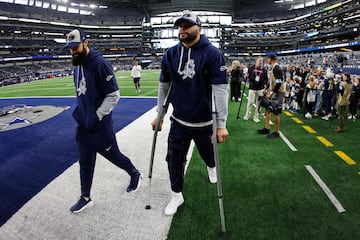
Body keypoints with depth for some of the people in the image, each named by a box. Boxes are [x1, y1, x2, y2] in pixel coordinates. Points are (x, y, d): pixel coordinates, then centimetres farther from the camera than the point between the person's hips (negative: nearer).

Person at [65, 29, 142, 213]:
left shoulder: (100, 64, -17)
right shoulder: (77, 66, 10)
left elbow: (113, 96, -18)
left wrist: (97, 116, -18)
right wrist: (79, 111, 9)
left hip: (100, 126, -7)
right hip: (82, 126, 8)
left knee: (114, 156, 10)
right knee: (85, 162, 14)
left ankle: (135, 174, 38)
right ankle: (85, 198, 30)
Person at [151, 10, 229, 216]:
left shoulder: (212, 54, -15)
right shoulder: (171, 54, -2)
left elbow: (221, 90, -18)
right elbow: (164, 86, 6)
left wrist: (221, 124, -20)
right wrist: (159, 115, 7)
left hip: (203, 122, -2)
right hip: (178, 121, 3)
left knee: (208, 154, 20)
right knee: (174, 160, 7)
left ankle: (211, 168, 57)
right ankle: (177, 196, 30)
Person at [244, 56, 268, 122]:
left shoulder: (264, 70, 8)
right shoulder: (252, 68, 4)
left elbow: (266, 79, 11)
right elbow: (248, 76, 13)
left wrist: (265, 86, 1)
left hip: (260, 89, 2)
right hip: (252, 88, -1)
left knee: (258, 103, 3)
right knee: (250, 102, -2)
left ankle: (256, 117, 12)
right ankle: (247, 115, 15)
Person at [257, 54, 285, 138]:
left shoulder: (277, 68, -17)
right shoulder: (273, 68, 12)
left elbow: (278, 83, -23)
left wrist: (271, 93, -19)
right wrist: (268, 90, 16)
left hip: (277, 93, -10)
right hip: (273, 91, 10)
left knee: (275, 113, -2)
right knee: (268, 110, 13)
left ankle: (276, 132, 9)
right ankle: (267, 128, 24)